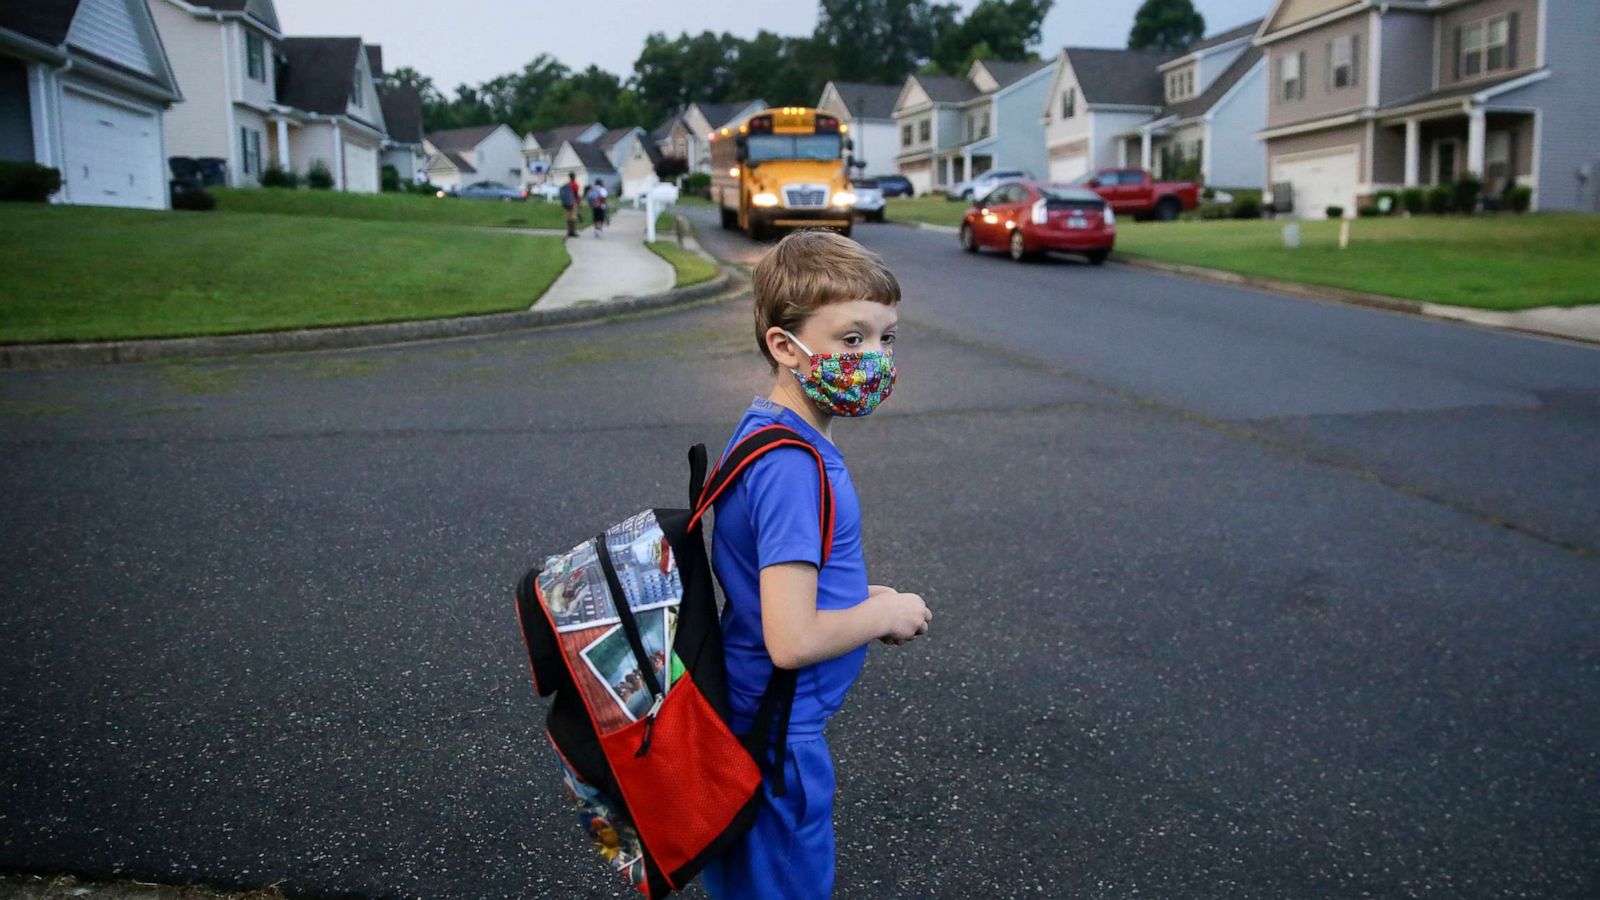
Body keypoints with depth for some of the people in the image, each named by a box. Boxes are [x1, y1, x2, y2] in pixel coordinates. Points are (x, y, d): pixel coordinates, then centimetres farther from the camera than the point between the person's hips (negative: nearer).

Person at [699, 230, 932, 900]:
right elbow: (792, 640, -31)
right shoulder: (795, 466, -28)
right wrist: (884, 615, -15)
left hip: (749, 721, 9)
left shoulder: (764, 429, 3)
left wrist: (857, 597, 6)